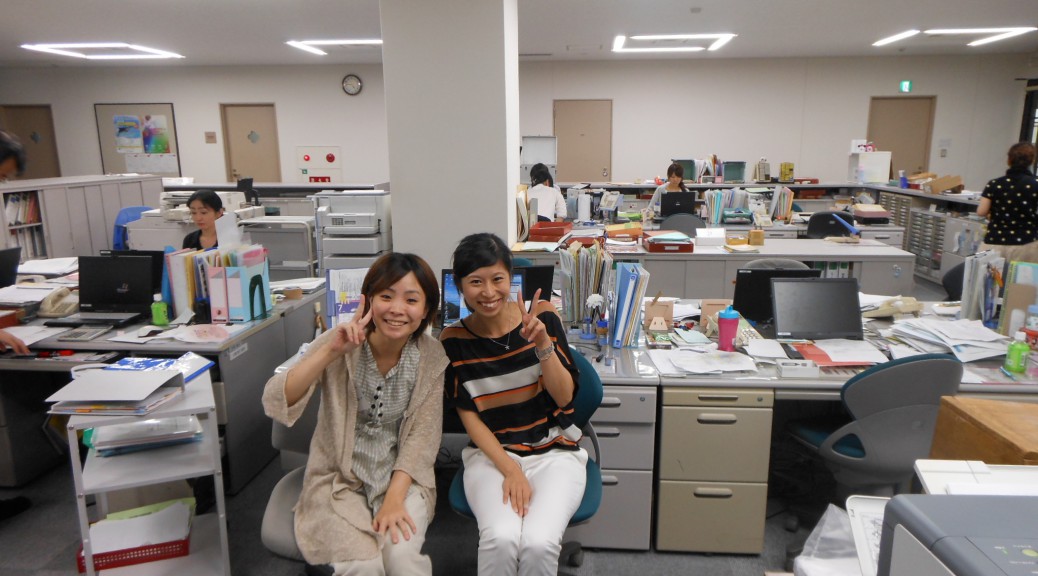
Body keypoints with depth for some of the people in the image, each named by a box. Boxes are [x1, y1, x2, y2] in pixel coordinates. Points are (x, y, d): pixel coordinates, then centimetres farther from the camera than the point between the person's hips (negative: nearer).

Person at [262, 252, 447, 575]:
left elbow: (422, 433, -7)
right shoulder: (338, 344, -14)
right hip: (339, 478, 0)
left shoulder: (431, 356, -9)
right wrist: (331, 351, -34)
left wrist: (395, 497, -18)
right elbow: (275, 405, -24)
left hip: (401, 475, 1)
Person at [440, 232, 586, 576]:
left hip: (554, 451, 0)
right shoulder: (454, 341, -4)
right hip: (491, 452, 0)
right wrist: (509, 469, -14)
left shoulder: (542, 316, -5)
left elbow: (564, 397, -5)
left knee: (539, 542, -26)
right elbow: (468, 416, -3)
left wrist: (543, 345, -22)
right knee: (501, 538, -28)